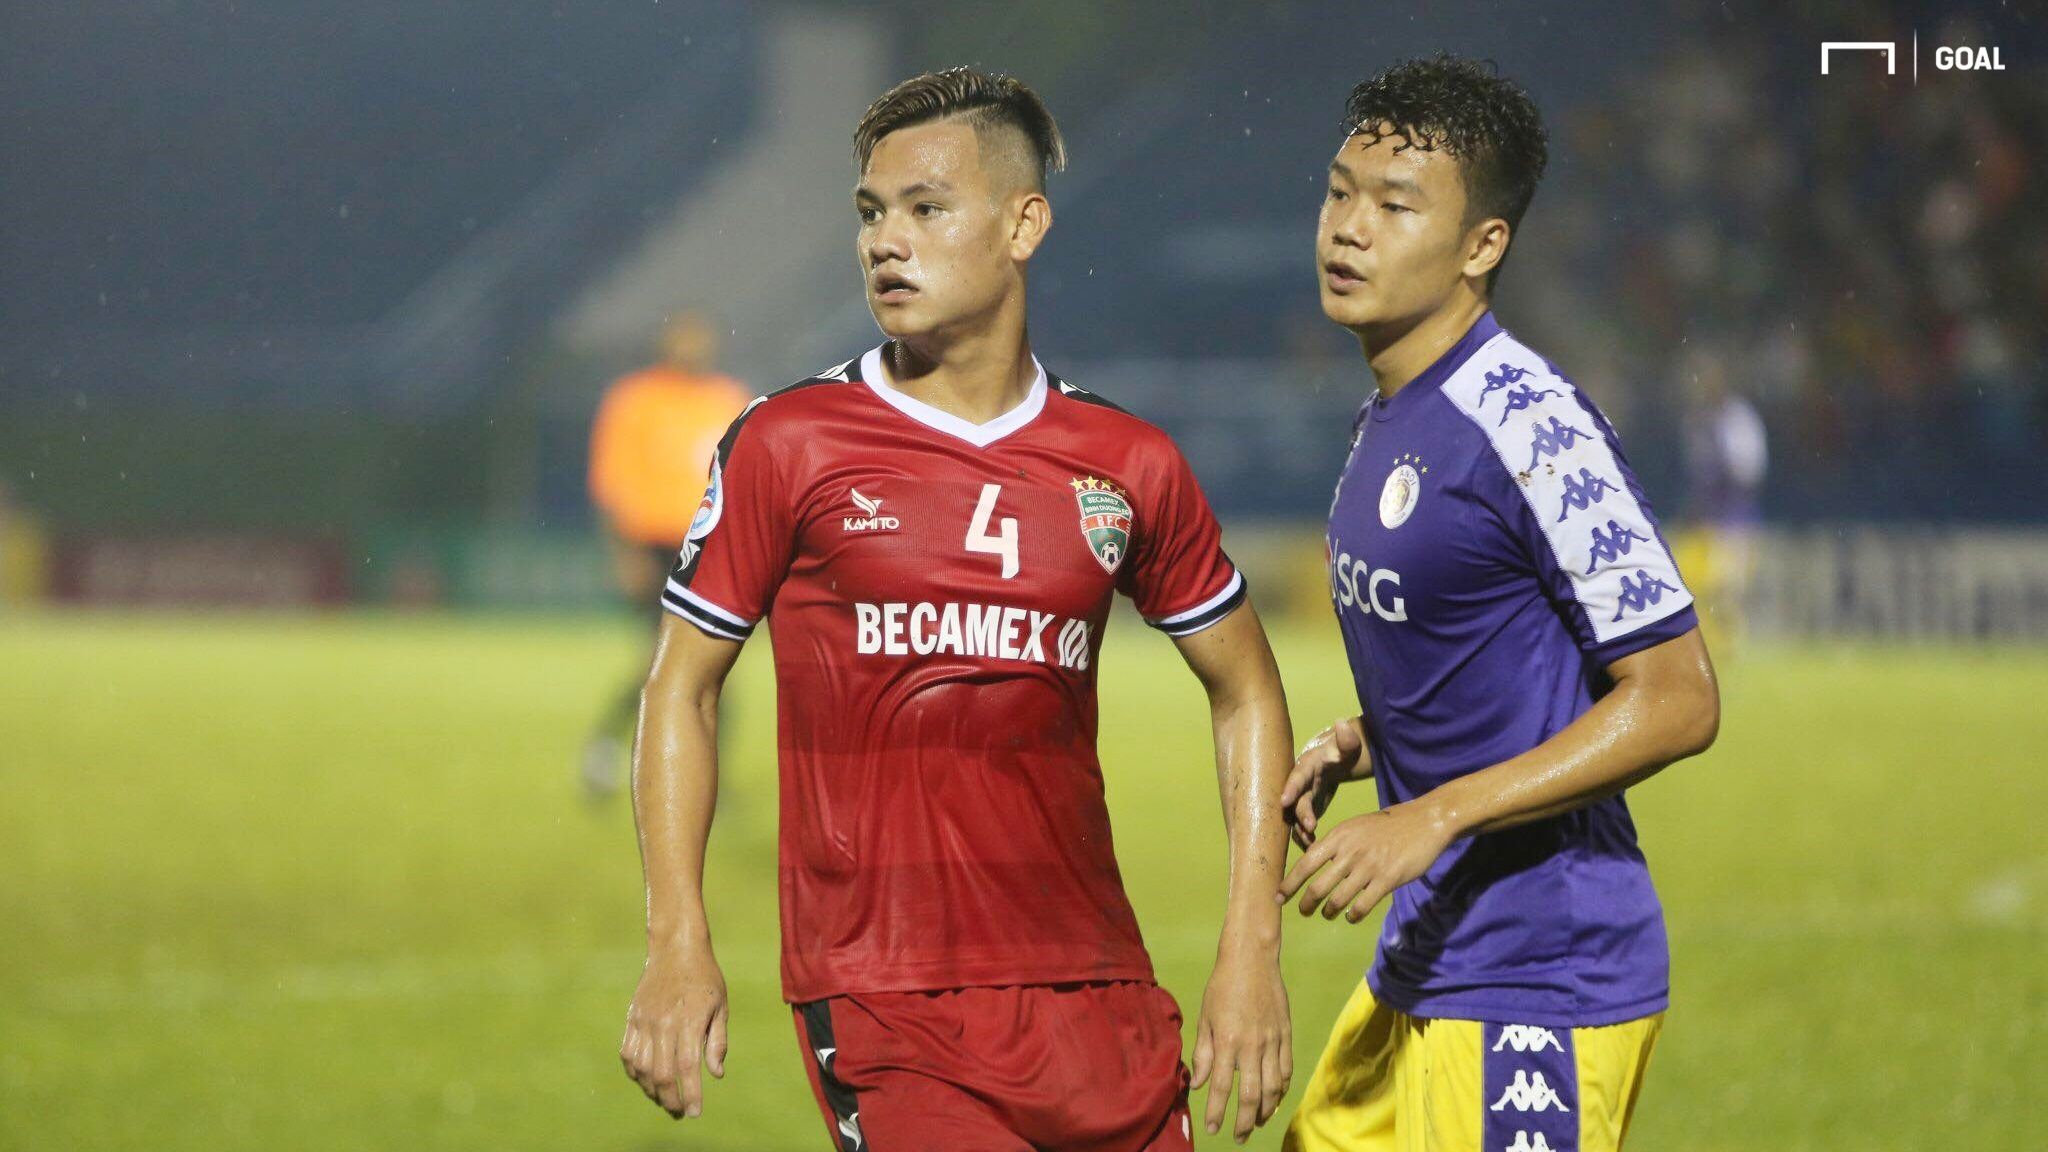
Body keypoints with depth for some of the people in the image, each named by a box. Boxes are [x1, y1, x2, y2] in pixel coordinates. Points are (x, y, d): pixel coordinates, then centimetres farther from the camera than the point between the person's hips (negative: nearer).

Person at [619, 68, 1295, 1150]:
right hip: (879, 1006, -3)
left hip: (1093, 997, 3)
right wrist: (678, 948, -4)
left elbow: (1245, 692, 17)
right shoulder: (789, 444, 1)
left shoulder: (1128, 468, 7)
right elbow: (682, 689, 6)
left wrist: (1251, 952, 7)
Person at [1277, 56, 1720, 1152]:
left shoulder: (1532, 429, -17)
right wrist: (1350, 747, 5)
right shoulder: (1384, 423, 12)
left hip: (1539, 991, -9)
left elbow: (1676, 700, -18)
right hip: (1419, 969, 9)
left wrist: (1430, 819, -21)